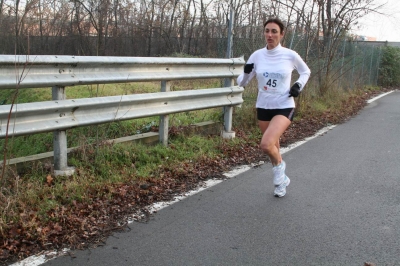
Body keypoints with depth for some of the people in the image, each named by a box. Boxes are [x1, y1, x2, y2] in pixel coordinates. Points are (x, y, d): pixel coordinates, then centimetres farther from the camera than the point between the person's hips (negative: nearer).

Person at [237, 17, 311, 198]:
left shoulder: (290, 55, -8)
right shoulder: (257, 55, -3)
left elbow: (305, 72, 12)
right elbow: (241, 83, 1)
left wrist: (299, 86, -5)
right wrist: (246, 73, -19)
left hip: (284, 107, -3)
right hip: (263, 107, 4)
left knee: (266, 144, -24)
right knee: (272, 147, 16)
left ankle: (279, 166, 10)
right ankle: (281, 179, 41)